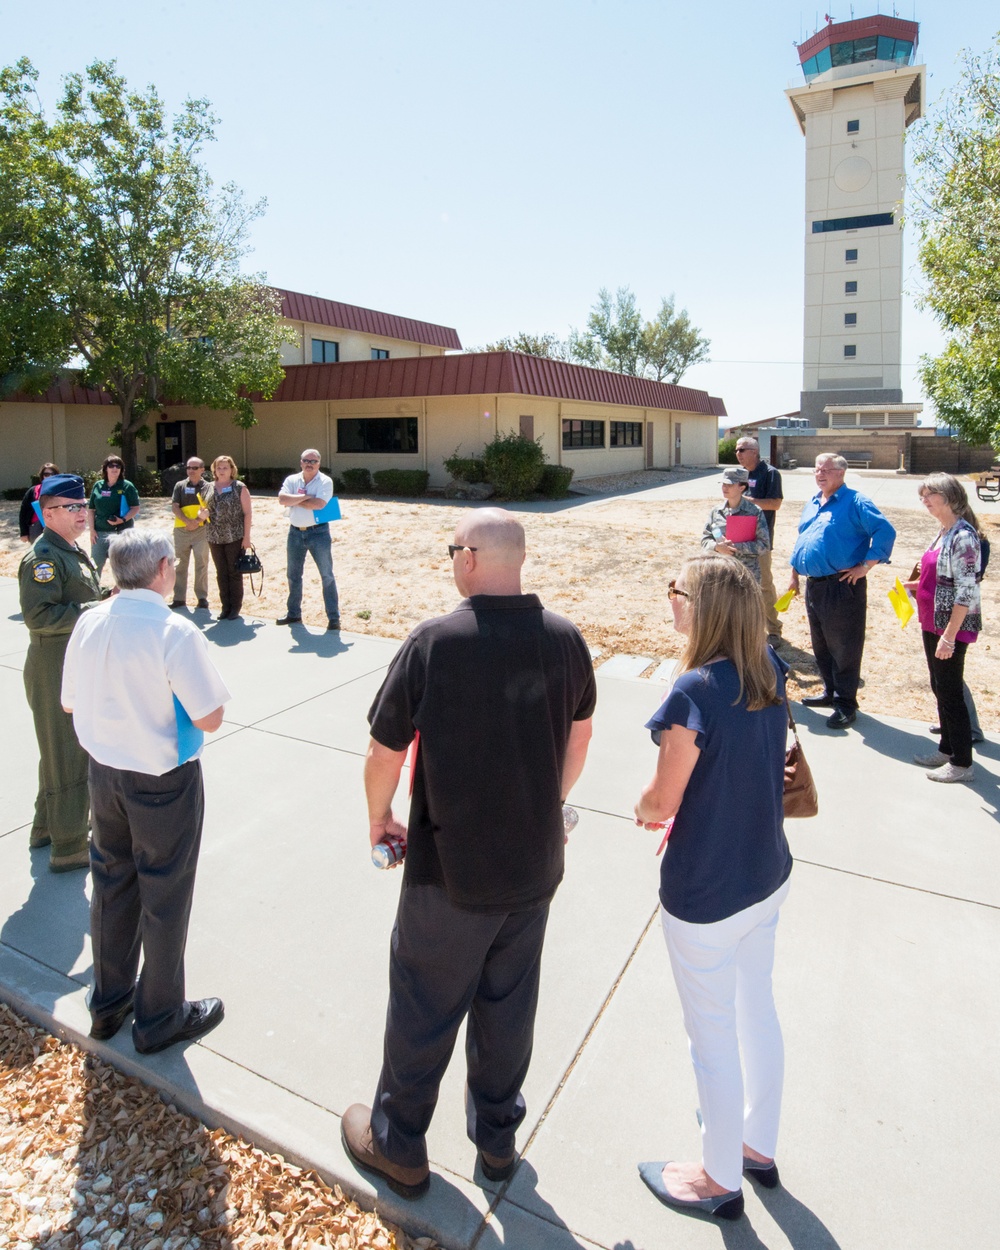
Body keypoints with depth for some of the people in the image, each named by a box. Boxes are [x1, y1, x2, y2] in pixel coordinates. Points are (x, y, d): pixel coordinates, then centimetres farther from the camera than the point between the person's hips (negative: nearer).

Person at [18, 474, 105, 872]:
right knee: (69, 757, -1)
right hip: (56, 670, -10)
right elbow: (38, 616, -28)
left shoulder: (72, 551, 13)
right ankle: (68, 849, 12)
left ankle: (47, 826, 41)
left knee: (61, 751, 23)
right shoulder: (42, 557, -18)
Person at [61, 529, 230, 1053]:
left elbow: (69, 703, 6)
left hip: (104, 772, 6)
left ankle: (108, 1002, 42)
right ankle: (159, 1019, 30)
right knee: (164, 898, 11)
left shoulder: (89, 622, -5)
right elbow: (209, 719, -21)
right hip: (163, 783, -6)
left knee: (111, 885, 23)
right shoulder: (174, 632, -24)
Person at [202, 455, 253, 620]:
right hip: (215, 538, 5)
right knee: (221, 574, 9)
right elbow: (204, 508, 21)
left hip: (235, 538, -4)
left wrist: (246, 536, -11)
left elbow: (248, 512, -6)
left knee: (234, 573, 2)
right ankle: (225, 606, 18)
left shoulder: (239, 487, -4)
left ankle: (236, 608, 11)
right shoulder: (208, 488, 10)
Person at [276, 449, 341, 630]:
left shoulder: (325, 481, -8)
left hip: (318, 532, -5)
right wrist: (305, 496, -18)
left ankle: (333, 617, 4)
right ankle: (293, 613, 30)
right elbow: (282, 499, -12)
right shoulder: (292, 480, 4)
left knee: (327, 575, -1)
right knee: (293, 575, 15)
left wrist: (294, 500, -13)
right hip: (295, 532, 5)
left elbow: (319, 504, -23)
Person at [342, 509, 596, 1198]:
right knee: (508, 1005, 23)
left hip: (450, 872, -4)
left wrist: (379, 819, 5)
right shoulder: (565, 638, -8)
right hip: (535, 864, 4)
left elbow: (384, 755, -14)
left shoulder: (433, 641, -22)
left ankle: (397, 1145, 40)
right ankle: (497, 1135, 44)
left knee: (423, 1010, 17)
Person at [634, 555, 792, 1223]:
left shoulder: (694, 693, -29)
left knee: (713, 1039, 15)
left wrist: (643, 808, 0)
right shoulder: (771, 670, -7)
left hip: (705, 897, -7)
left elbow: (661, 803, -19)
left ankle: (721, 1180, 40)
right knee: (758, 1012, 27)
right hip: (767, 878, 8)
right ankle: (758, 1143, 51)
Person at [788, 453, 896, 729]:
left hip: (843, 586, -8)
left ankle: (845, 704, 7)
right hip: (813, 585, 8)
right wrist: (795, 574, 21)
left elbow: (885, 531, -17)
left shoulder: (855, 502, -9)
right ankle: (830, 692, 32)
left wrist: (865, 566, -18)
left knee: (844, 647, -1)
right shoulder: (812, 504, 15)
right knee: (820, 644, 17)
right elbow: (801, 540, 24)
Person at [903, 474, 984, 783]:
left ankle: (962, 763, 13)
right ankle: (947, 749, 31)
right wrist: (917, 586, 7)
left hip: (952, 626, -9)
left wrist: (949, 635, -23)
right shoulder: (944, 533, 9)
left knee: (950, 692, 0)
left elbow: (967, 591, -22)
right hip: (933, 622, 9)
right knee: (939, 689, 17)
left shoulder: (963, 537, -19)